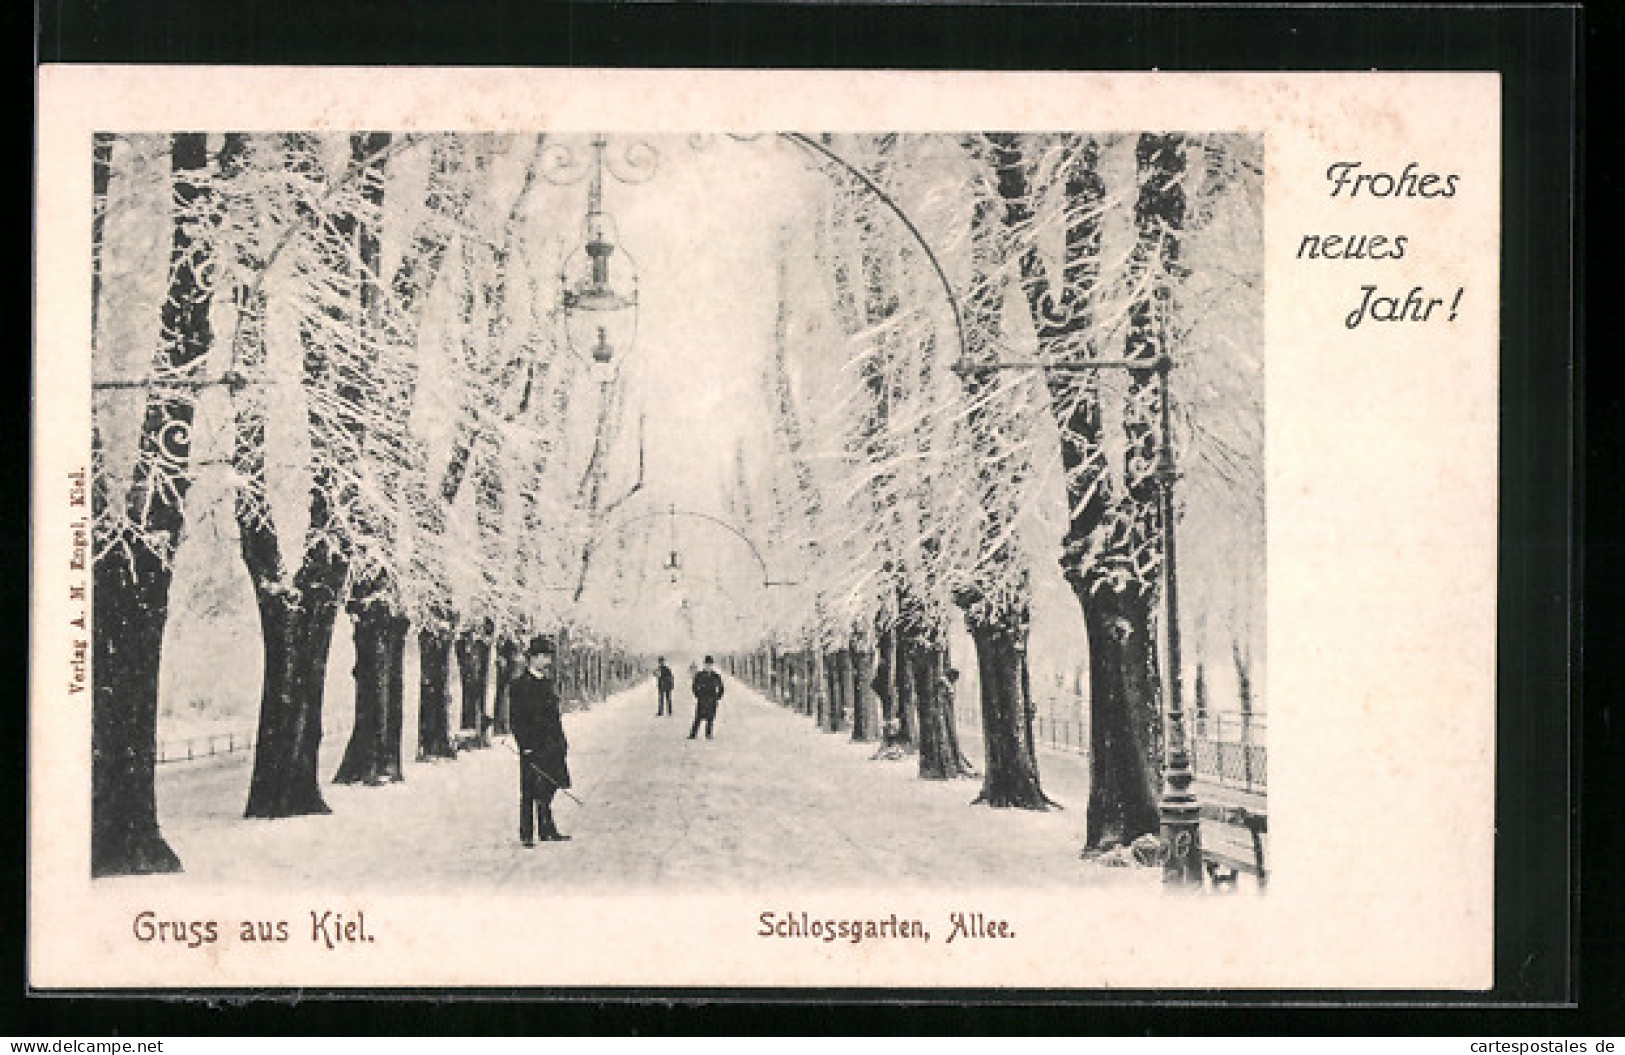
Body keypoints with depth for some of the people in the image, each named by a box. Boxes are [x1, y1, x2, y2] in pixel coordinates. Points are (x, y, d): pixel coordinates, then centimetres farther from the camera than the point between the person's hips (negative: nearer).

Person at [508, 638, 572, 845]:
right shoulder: (520, 685, -8)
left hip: (551, 747, 7)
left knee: (548, 789, 10)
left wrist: (561, 741, 16)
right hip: (533, 747, -7)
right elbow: (516, 720, -11)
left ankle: (547, 830, 16)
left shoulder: (548, 683, 15)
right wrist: (526, 746, -17)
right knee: (530, 793, -2)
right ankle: (527, 834, 3)